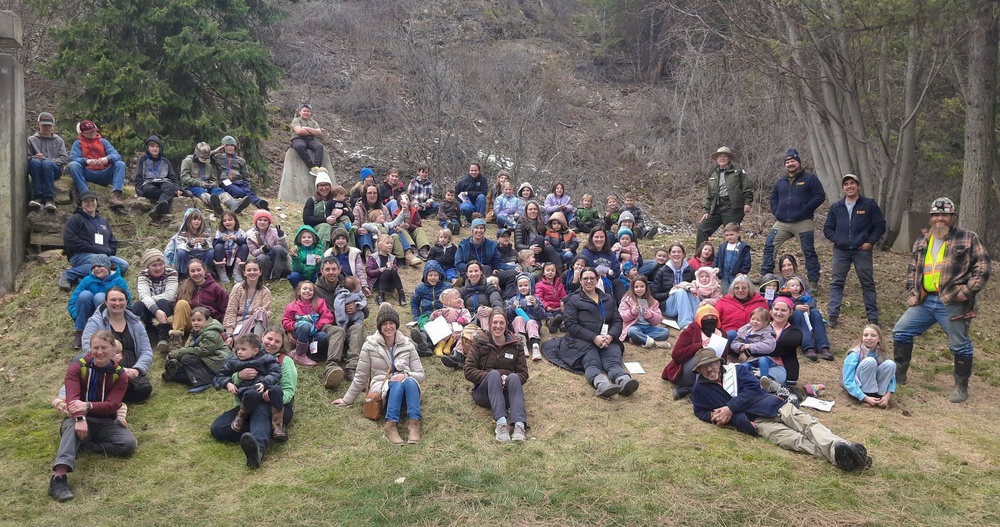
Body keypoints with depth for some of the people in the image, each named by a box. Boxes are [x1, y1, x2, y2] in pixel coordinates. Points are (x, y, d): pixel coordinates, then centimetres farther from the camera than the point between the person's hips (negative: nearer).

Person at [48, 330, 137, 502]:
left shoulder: (120, 375, -1)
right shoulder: (77, 368, -5)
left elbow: (112, 405, -13)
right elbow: (72, 398, -20)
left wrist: (88, 406, -33)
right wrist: (80, 419, -41)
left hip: (106, 423, 2)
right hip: (79, 419, -2)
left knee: (129, 443, -27)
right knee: (73, 426, -40)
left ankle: (81, 445, -19)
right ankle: (59, 477, -54)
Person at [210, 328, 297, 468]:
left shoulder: (285, 361, 6)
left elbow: (289, 391, -4)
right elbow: (230, 382, 4)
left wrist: (274, 397, -29)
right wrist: (239, 376, -22)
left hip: (276, 408, -4)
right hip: (248, 406, 4)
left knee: (260, 410, -39)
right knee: (217, 428, -20)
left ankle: (258, 449, -67)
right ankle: (270, 429, -25)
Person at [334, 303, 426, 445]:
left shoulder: (407, 345, 7)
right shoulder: (370, 345, 2)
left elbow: (420, 375, 7)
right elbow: (361, 377, 9)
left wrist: (405, 375, -14)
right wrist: (347, 400, 11)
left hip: (406, 393, 2)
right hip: (382, 390, -2)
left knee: (410, 381, -35)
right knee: (397, 384, -37)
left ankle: (414, 423, -47)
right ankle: (390, 425, -49)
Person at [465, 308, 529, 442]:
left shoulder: (515, 345, 10)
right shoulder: (479, 343, 5)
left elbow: (524, 374, 6)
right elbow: (469, 372, -3)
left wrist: (508, 380, -15)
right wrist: (493, 377, -16)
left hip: (507, 392, 1)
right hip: (484, 390, -1)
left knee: (513, 377, -31)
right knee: (494, 374, -32)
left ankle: (519, 425, -50)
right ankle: (501, 422, -49)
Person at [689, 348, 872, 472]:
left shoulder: (737, 369, 15)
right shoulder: (700, 390, 14)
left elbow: (753, 388, 2)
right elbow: (701, 411, 21)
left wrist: (730, 408, -9)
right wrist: (713, 416, -4)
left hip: (772, 405, 4)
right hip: (756, 421, -4)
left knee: (808, 423, -23)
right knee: (792, 438, -28)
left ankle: (841, 446, -45)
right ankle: (836, 454, -50)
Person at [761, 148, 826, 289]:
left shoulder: (810, 178, -1)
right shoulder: (781, 181, 15)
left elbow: (820, 196, -6)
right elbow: (773, 197, 26)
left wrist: (805, 210, -14)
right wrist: (776, 212, 10)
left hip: (803, 223, -5)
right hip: (782, 223, 5)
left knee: (809, 252, 1)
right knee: (769, 245, -3)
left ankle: (814, 281, 9)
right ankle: (765, 275, 6)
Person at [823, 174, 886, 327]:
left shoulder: (869, 204, 1)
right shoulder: (836, 207, 9)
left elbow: (880, 225, 2)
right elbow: (828, 229, 13)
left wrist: (870, 242, -8)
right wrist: (837, 240, -4)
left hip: (862, 250, -2)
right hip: (841, 251, 2)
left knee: (868, 283, 5)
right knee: (836, 283, 0)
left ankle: (873, 317, 12)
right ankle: (833, 315, 1)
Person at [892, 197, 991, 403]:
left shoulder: (968, 239, -2)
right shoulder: (921, 242, 15)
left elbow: (983, 266, -6)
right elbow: (912, 270, 21)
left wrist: (968, 290, -14)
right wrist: (911, 293, 10)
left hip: (952, 303, -5)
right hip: (924, 301, 5)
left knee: (960, 345, 4)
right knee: (901, 331, 4)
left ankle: (961, 387, 19)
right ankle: (899, 374, 18)